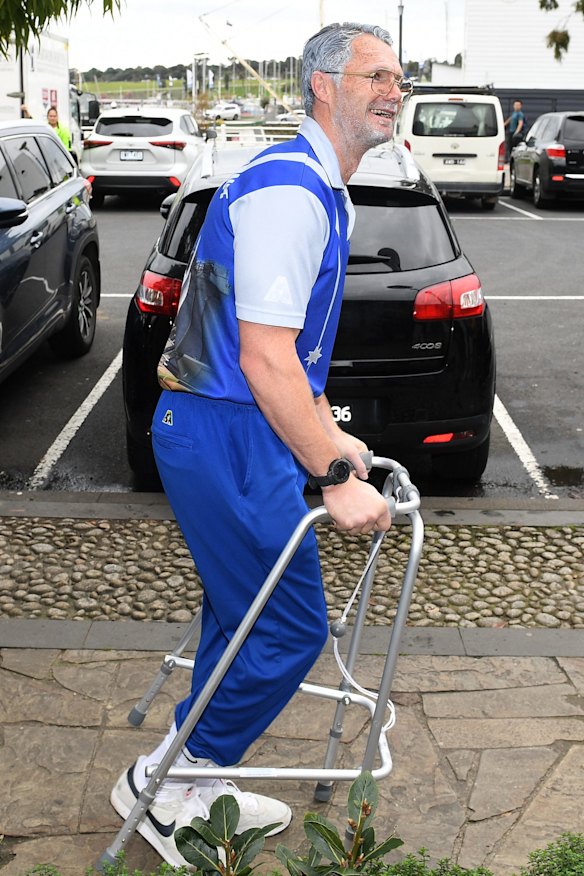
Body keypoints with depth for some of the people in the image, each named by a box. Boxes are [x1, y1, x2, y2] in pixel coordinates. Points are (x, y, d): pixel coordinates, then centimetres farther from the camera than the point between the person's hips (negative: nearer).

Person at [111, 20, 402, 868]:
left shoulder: (326, 194, 16)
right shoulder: (287, 190, -19)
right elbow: (265, 358, -25)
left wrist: (329, 432, 25)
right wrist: (336, 478, -22)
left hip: (242, 430, 10)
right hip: (224, 438, -10)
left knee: (244, 615, 18)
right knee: (289, 627, -3)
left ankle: (201, 787, 34)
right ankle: (160, 783, 14)